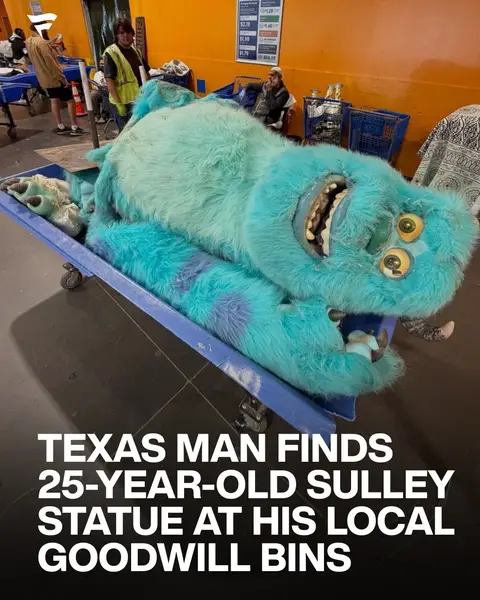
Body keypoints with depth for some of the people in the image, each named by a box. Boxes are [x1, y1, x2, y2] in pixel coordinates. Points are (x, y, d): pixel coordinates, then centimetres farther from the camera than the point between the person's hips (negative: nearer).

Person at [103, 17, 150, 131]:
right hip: (125, 102, -6)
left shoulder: (135, 50, 12)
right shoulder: (111, 53, -8)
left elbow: (146, 73, 19)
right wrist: (118, 103, -21)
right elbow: (109, 80, -14)